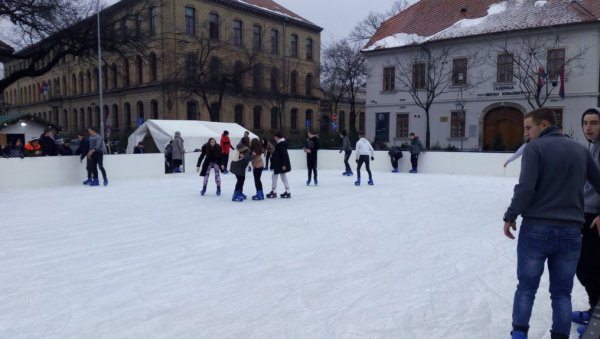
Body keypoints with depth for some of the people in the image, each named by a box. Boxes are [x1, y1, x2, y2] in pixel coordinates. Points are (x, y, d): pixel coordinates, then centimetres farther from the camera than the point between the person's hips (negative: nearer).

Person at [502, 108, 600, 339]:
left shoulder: (535, 147, -6)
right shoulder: (580, 150, 9)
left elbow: (525, 188, -16)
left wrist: (510, 216, -5)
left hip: (536, 228, -4)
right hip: (571, 232, 4)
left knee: (526, 286, 10)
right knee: (562, 292, 13)